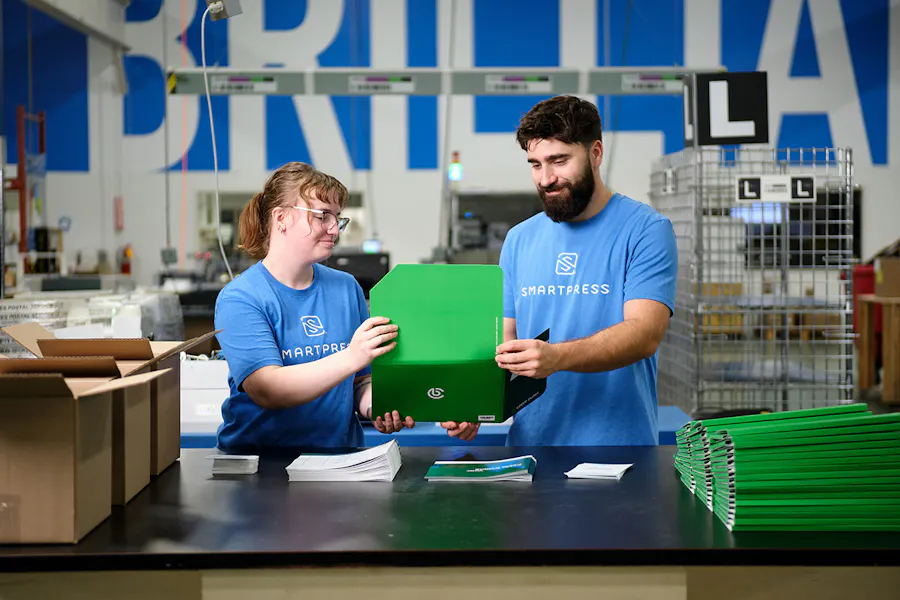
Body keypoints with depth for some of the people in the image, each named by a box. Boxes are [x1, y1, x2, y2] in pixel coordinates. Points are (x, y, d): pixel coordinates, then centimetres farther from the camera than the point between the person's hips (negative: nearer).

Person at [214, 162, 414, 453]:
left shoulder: (347, 287, 12)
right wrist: (351, 357, -26)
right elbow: (266, 391, -16)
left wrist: (375, 408, -7)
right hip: (255, 459, -5)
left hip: (339, 456, 5)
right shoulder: (238, 298, -4)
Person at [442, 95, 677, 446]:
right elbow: (503, 340, 7)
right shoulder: (519, 240, 8)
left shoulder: (646, 230, -7)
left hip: (614, 440, -4)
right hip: (529, 441, 4)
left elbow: (645, 333, -19)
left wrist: (557, 357, -34)